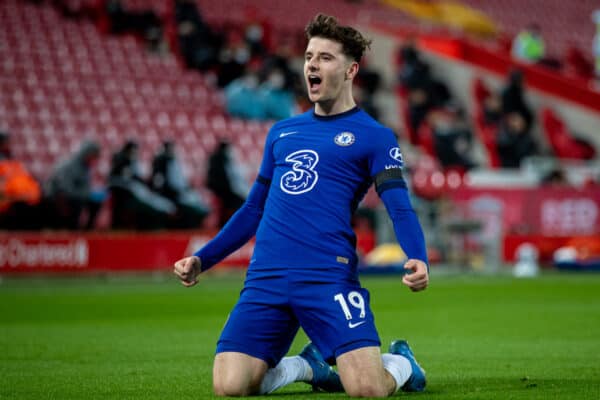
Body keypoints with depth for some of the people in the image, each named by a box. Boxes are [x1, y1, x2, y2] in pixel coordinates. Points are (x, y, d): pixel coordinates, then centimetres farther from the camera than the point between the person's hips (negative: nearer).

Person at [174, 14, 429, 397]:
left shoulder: (374, 136, 5)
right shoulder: (282, 132, 20)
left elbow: (400, 209, -6)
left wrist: (417, 259, -26)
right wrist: (202, 259, 21)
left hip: (329, 277, -4)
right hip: (265, 278, 5)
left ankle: (400, 362, 21)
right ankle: (305, 366, 20)